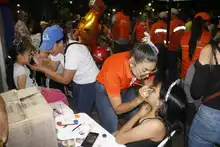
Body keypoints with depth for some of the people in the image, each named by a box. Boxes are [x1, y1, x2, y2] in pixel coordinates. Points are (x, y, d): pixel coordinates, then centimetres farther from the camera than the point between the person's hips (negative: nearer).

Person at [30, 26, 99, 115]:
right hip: (76, 82, 8)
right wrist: (40, 62, -23)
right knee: (78, 109, 22)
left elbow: (65, 80, -28)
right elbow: (52, 68, -5)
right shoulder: (57, 48, -9)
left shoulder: (73, 52, -33)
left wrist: (42, 69, -28)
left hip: (89, 84, -8)